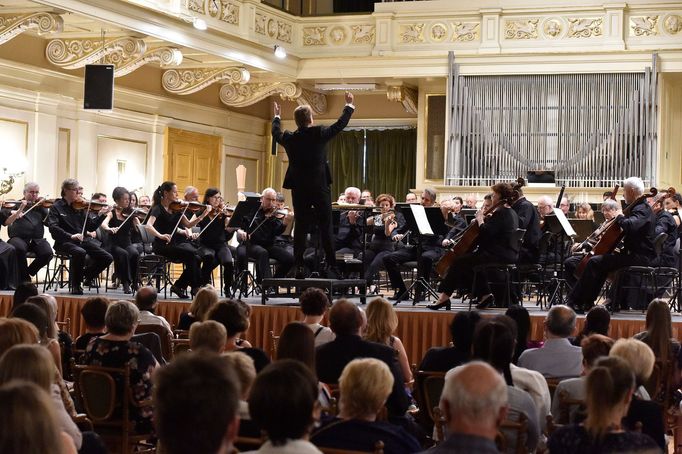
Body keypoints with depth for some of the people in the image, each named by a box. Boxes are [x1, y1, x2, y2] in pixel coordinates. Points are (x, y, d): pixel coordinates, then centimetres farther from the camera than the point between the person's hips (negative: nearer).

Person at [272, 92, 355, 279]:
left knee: (300, 227, 5)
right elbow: (340, 124, 6)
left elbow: (276, 133, 24)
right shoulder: (319, 134, -6)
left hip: (299, 188, 3)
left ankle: (299, 267, 1)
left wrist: (277, 117, 42)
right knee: (325, 227, 1)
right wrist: (349, 106, 22)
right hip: (320, 187, -2)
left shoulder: (289, 138, 1)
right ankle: (332, 266, -1)